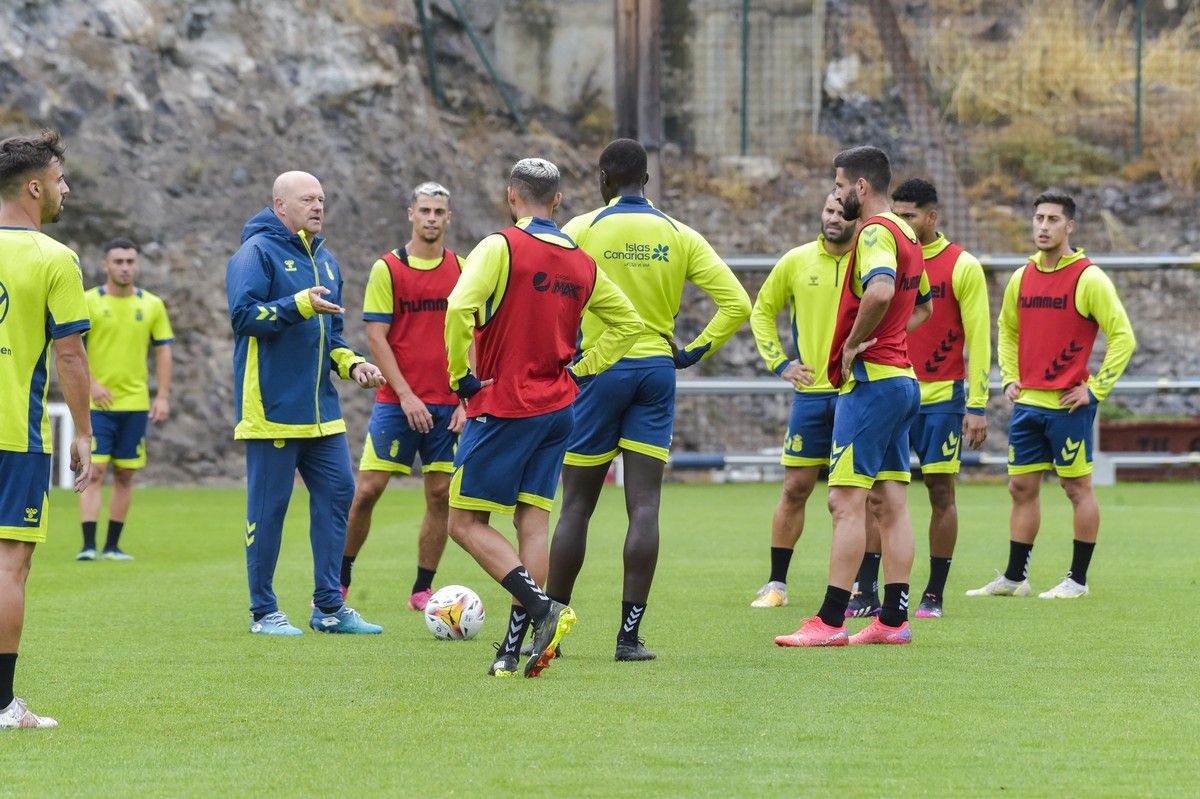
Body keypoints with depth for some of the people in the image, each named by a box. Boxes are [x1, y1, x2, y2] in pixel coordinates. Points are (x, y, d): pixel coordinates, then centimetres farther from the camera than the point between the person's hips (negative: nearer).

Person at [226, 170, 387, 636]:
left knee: (337, 492, 4)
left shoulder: (325, 260, 17)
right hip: (272, 408, -8)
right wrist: (300, 305, -26)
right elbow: (243, 314, -19)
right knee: (268, 506, -2)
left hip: (320, 408, 8)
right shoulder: (257, 252, -7)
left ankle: (328, 607, 12)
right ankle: (263, 612, 6)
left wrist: (351, 363, 9)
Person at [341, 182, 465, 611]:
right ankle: (340, 578, 11)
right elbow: (376, 337, -4)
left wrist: (466, 400, 0)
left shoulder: (462, 270, 7)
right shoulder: (387, 268, -1)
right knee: (367, 490, -4)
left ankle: (423, 589, 9)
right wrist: (405, 395, -12)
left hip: (446, 405, 3)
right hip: (395, 400, -3)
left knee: (440, 495, 1)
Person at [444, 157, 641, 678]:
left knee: (466, 522, 0)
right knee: (533, 522, 6)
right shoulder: (582, 264, 8)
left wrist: (460, 376, -12)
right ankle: (515, 647, 2)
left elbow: (459, 309, -24)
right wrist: (580, 368, 15)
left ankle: (541, 608, -15)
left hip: (502, 409, -6)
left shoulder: (501, 247, -11)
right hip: (558, 408, 6)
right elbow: (628, 323, 18)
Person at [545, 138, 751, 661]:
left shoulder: (583, 229, -3)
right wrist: (695, 352, 6)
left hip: (600, 369, -2)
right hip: (657, 370, 2)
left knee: (577, 505, 5)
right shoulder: (680, 236, 5)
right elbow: (737, 304, 0)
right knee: (644, 506, -1)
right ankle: (629, 635, -6)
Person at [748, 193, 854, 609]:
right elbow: (762, 310, 15)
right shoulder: (796, 261, 4)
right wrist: (780, 362, 4)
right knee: (795, 488, 2)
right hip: (811, 391, 2)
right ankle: (776, 584, 9)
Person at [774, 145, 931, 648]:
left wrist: (855, 343, -20)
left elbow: (880, 291, -33)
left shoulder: (876, 232, -13)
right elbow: (922, 307, 31)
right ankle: (893, 619, 9)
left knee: (846, 502, -10)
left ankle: (830, 621, -12)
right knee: (890, 504, 8)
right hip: (901, 376, 10)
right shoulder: (905, 235, 17)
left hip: (870, 380, -10)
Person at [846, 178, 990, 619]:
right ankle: (866, 593, -4)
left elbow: (978, 338, -4)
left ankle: (934, 595, 8)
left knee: (940, 491, 0)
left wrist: (977, 406, -10)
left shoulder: (961, 266, -4)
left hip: (942, 396, -3)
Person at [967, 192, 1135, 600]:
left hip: (1068, 403, -6)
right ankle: (1014, 578, 15)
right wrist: (1010, 378, 12)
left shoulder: (1089, 279, -9)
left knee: (1078, 488, 0)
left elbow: (1123, 336, -9)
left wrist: (1096, 389, -11)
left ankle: (1078, 580, 6)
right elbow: (1007, 329, 25)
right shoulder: (1021, 279, 9)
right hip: (1027, 400, 6)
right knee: (1021, 487, 9)